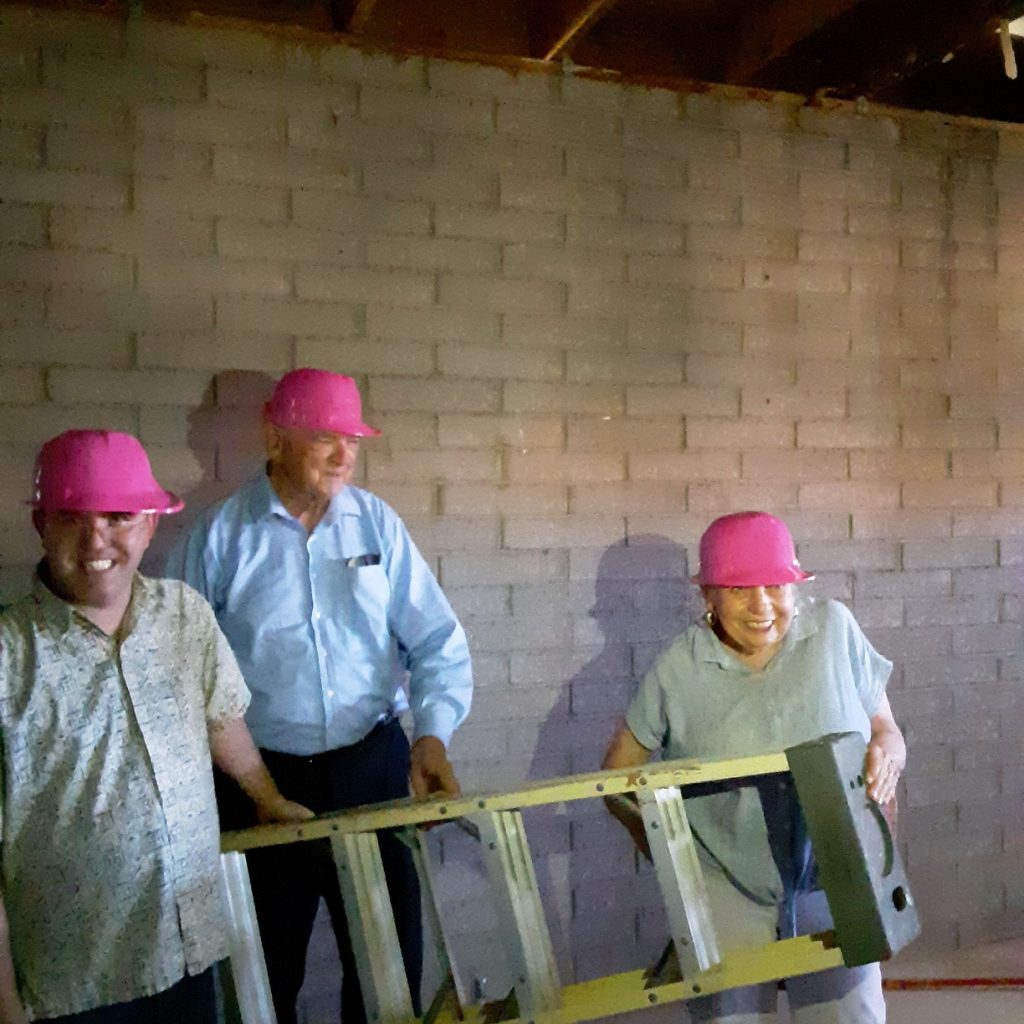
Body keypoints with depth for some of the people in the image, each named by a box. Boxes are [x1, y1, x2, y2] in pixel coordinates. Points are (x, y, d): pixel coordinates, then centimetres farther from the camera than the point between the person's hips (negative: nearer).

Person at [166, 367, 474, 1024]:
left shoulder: (376, 522, -1)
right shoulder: (220, 537, -6)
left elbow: (437, 639, -3)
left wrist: (433, 736, -17)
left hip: (373, 765, 2)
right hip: (262, 778, -2)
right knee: (269, 970, 15)